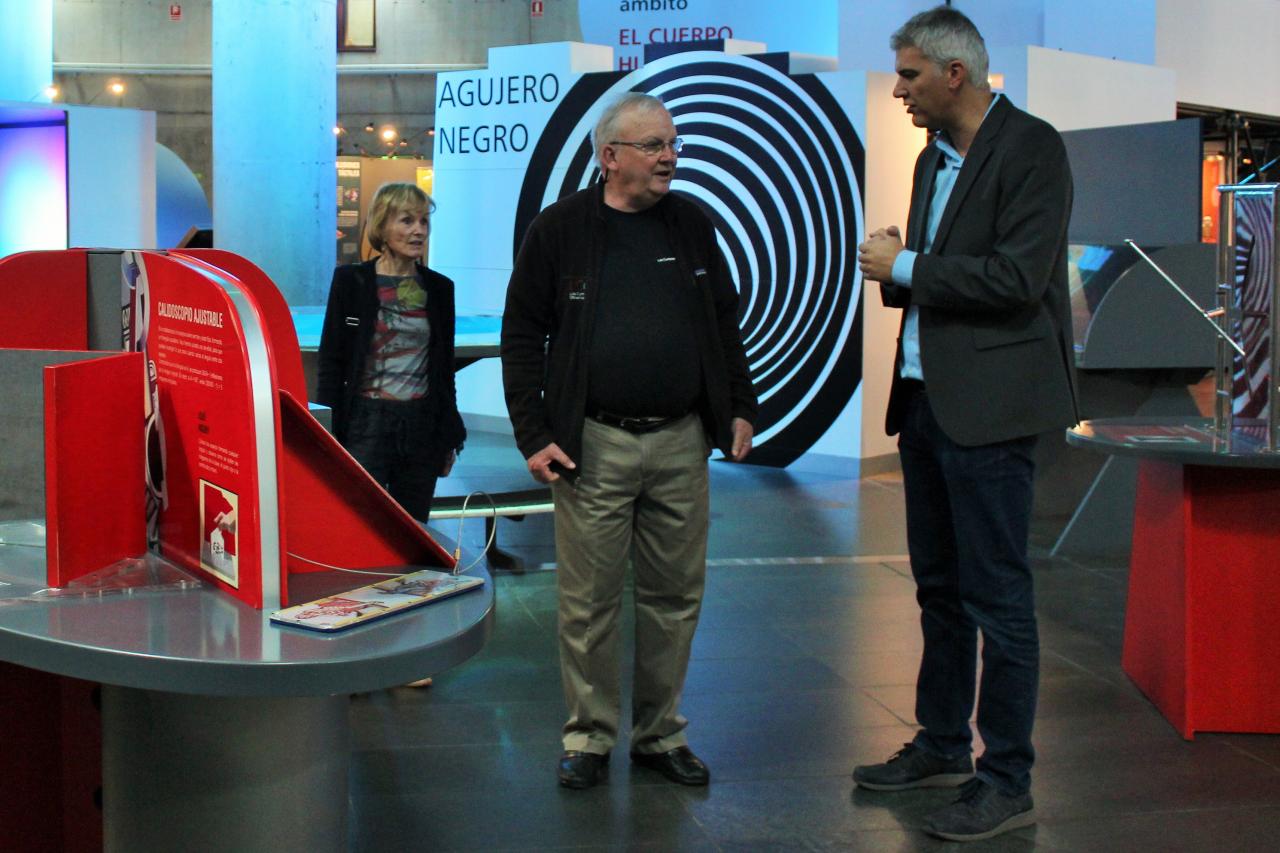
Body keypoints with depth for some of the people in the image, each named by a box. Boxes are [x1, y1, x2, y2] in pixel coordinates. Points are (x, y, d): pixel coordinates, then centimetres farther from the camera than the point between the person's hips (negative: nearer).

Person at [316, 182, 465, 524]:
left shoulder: (440, 288, 8)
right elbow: (331, 362, 0)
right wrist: (327, 433, -5)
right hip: (366, 420, -3)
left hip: (422, 423, 3)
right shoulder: (351, 280, -1)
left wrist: (450, 437, 13)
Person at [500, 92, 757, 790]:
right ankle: (589, 737, 17)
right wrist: (533, 436, -6)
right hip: (594, 444, -3)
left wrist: (740, 409, 11)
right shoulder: (560, 230, -1)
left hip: (680, 442, 4)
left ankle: (660, 733, 22)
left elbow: (725, 323, 18)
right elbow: (522, 337, 0)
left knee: (675, 595, 9)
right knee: (589, 599, 1)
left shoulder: (691, 224, 10)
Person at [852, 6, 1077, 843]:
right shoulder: (936, 157, 16)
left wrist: (906, 267, -12)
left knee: (996, 594, -4)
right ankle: (942, 746, 29)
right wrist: (898, 272, 0)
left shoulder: (1030, 148, -11)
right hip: (926, 397, 9)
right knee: (940, 586, 16)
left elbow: (1017, 278, -21)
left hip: (990, 404, -9)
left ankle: (1007, 781, 5)